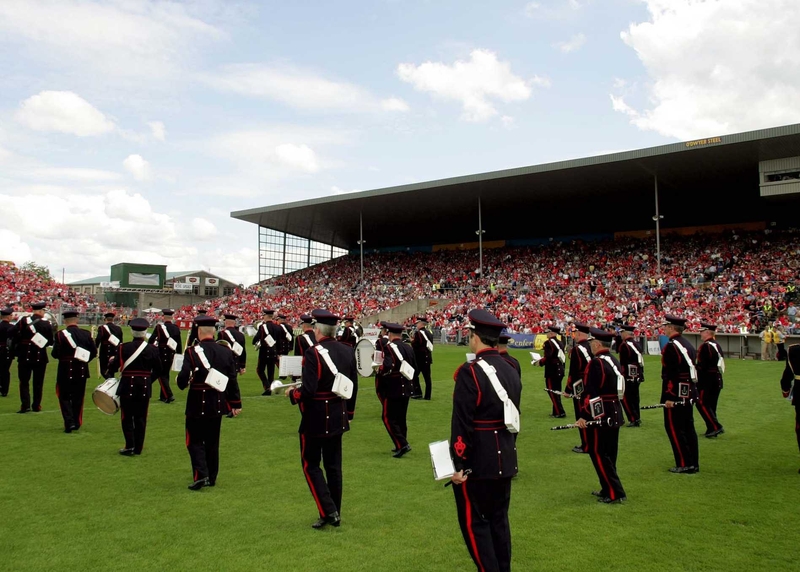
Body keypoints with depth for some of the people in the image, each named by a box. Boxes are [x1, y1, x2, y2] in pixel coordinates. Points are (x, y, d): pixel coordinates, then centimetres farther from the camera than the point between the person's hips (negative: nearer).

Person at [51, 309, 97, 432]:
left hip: (65, 371, -3)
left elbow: (55, 354, -13)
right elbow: (94, 352, 0)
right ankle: (76, 423, 22)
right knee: (78, 397, 15)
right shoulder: (86, 334, -2)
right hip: (81, 371, 3)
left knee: (65, 397, 7)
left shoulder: (60, 335, -12)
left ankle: (69, 422, -9)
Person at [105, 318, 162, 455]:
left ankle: (129, 446, 3)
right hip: (145, 388, 2)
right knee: (141, 418, 11)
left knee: (127, 417, 8)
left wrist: (111, 361, 17)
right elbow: (158, 371, 4)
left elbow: (113, 367, -6)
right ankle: (138, 448, 16)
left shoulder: (123, 347, -9)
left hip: (128, 386, -2)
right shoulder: (153, 350, -3)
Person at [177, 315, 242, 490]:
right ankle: (211, 477, 22)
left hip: (197, 404, -4)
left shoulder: (192, 352, -14)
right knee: (212, 441, 16)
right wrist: (236, 403, 9)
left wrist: (183, 383, 4)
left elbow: (183, 379, -20)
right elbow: (232, 381, 1)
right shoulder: (226, 352, -1)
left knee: (195, 440, 8)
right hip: (218, 404, 4)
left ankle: (201, 474, -7)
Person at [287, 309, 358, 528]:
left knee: (311, 465, 7)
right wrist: (349, 413, 19)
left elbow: (308, 390, -24)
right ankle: (335, 514, 22)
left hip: (315, 419, -6)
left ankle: (328, 511, 0)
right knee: (333, 465, 15)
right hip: (338, 418, 7)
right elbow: (354, 387, 8)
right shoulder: (348, 351, 2)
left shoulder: (313, 353, -19)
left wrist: (292, 394, -4)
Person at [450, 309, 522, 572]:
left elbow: (462, 424, -21)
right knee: (499, 519, 18)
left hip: (477, 461, -8)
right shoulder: (511, 371, 5)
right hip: (505, 459, 8)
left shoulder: (470, 372, -20)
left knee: (474, 522, 5)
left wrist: (458, 464, -15)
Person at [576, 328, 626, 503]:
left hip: (600, 416, -9)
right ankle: (608, 489, 25)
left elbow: (590, 392, -22)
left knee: (598, 453, -2)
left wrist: (584, 415, -18)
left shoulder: (596, 363, -19)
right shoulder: (615, 362, 10)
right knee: (609, 453, 16)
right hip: (615, 414, 9)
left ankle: (615, 493, -1)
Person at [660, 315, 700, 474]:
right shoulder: (688, 344, 12)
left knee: (674, 428, -1)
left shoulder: (671, 346, -17)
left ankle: (684, 464, 1)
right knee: (688, 427, 13)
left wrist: (669, 397, -20)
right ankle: (694, 464, 18)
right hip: (689, 393, 9)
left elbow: (670, 375, -22)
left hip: (676, 394, -9)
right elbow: (691, 369, 18)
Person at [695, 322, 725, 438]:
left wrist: (697, 379, -12)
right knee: (711, 405, 14)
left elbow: (702, 366, -21)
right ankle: (712, 430, 17)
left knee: (702, 404, -4)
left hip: (707, 380, -10)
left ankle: (715, 427, -9)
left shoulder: (706, 346, -17)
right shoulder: (717, 345, 13)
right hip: (717, 379, 10)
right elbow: (719, 362, 17)